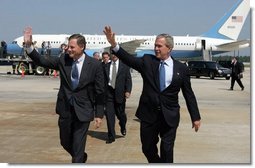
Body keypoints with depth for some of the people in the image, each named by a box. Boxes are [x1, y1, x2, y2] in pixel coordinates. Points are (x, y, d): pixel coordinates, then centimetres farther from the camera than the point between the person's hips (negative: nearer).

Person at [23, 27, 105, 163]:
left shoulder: (95, 65, -10)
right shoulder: (63, 60, -2)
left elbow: (99, 91, -6)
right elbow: (42, 61, -2)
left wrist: (99, 114, -5)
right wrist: (29, 45, -17)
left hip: (82, 111, -4)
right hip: (65, 109, 4)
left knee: (78, 147, 0)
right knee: (65, 142, 20)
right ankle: (81, 157, 48)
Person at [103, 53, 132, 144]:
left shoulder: (124, 65, 2)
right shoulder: (106, 66, 8)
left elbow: (128, 79, -1)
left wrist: (128, 91, -12)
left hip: (120, 92, -1)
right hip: (109, 92, 2)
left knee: (120, 113, 7)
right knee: (109, 114, -2)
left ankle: (123, 127, 41)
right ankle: (111, 136, 7)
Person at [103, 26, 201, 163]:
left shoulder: (181, 68, -1)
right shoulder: (147, 61, 0)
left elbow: (189, 94, 2)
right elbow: (129, 59, -15)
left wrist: (196, 117, 3)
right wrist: (114, 44, -31)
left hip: (170, 116, -2)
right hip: (148, 113, 2)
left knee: (167, 150, 3)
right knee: (147, 148, 15)